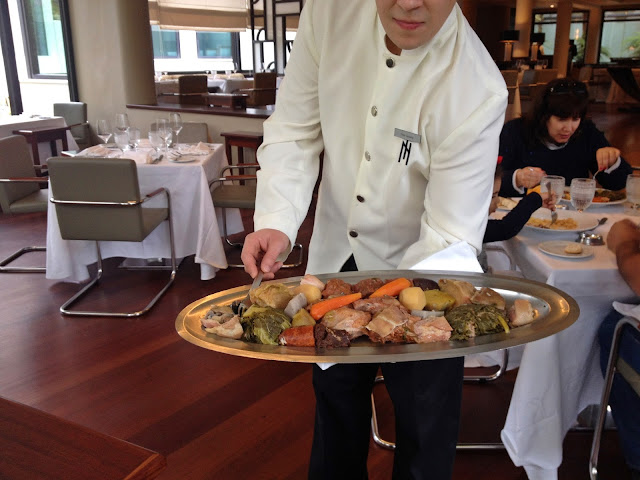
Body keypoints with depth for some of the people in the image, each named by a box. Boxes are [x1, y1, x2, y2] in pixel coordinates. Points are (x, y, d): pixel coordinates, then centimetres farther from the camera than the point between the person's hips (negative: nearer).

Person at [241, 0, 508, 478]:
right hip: (336, 257, 4)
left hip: (416, 269, -4)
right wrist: (276, 220, -24)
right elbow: (295, 130, -10)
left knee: (423, 423, 14)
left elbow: (448, 236, -26)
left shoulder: (477, 92, -29)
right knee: (335, 394, 26)